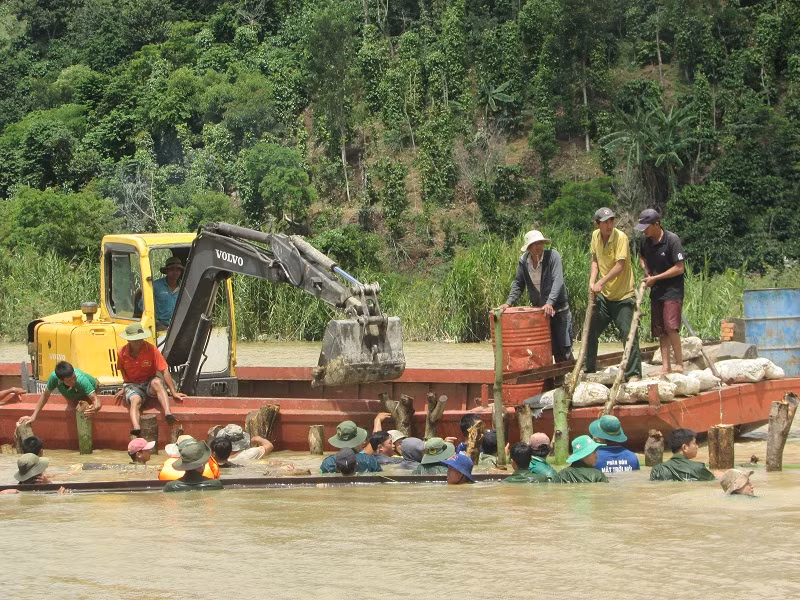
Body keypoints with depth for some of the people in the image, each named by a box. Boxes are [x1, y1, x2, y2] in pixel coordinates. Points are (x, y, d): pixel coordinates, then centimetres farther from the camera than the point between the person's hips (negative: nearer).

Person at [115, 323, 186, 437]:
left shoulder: (151, 349, -12)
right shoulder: (122, 353, -6)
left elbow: (164, 371, -12)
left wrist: (173, 392, -14)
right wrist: (125, 388, 13)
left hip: (149, 384, 0)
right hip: (132, 386, 0)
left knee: (157, 382, -37)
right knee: (135, 400, -34)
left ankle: (168, 414, -55)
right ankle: (136, 430, -61)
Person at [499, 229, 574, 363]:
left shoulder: (553, 255, -13)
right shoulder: (523, 261, 0)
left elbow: (558, 281, -23)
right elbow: (518, 284, 12)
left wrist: (550, 303, -34)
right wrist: (509, 302, -1)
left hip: (558, 308, -4)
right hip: (537, 309, 4)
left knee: (563, 347, -4)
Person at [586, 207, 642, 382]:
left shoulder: (620, 237, -19)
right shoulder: (596, 236, 1)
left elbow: (620, 266, -23)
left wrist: (601, 282, -25)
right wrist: (592, 281, 0)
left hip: (622, 295, -7)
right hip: (603, 295, 7)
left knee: (628, 334, -10)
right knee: (591, 332, 13)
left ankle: (634, 374, -5)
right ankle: (589, 369, 28)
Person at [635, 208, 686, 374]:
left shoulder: (672, 240, -16)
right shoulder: (646, 241, 4)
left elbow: (679, 268, -17)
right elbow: (642, 257, 26)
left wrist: (655, 278, -13)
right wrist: (647, 272, 6)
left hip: (672, 290, -7)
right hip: (656, 291, 7)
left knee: (671, 326, -18)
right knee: (660, 330, 7)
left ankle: (679, 363, -10)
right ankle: (666, 366, 11)